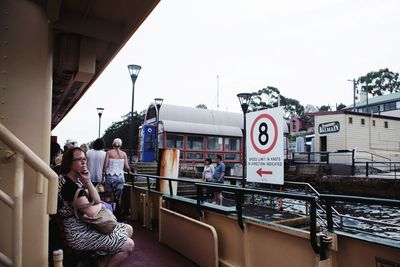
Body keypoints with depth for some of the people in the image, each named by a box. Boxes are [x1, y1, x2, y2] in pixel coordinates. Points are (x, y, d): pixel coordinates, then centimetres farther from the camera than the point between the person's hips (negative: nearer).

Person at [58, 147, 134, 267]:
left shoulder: (77, 181, 9)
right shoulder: (68, 184, -23)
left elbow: (97, 200, 4)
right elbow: (91, 212, -26)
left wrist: (87, 181, -10)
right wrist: (100, 205, -2)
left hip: (86, 225, 10)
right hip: (79, 234, -10)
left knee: (128, 229, 15)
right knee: (128, 245, -12)